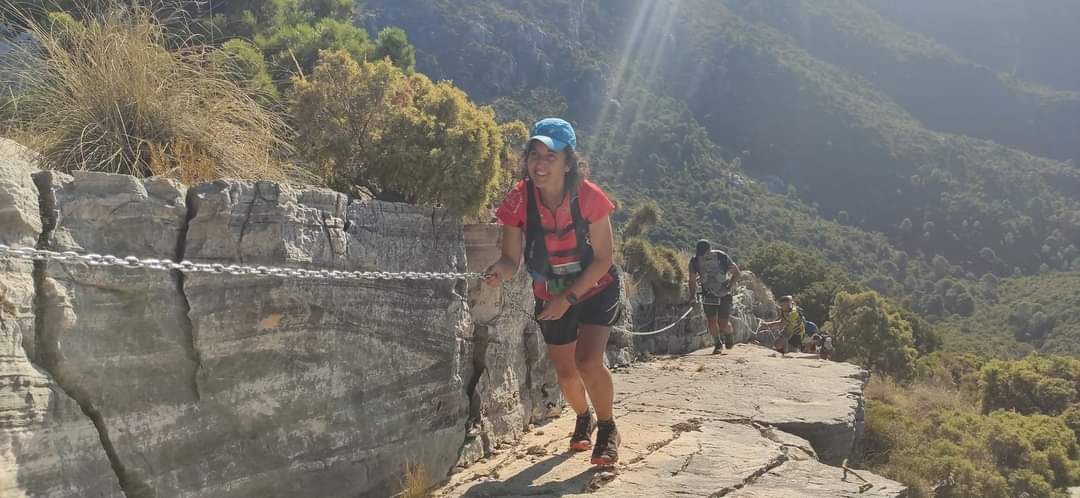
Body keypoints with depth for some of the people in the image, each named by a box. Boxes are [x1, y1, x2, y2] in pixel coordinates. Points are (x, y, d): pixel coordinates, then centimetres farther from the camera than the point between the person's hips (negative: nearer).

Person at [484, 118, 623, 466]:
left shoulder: (588, 197, -27)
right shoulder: (518, 201, -22)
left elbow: (603, 258, -20)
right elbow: (511, 258, -18)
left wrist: (569, 298, -26)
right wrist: (500, 271, -41)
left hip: (595, 289, -3)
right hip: (551, 297, 3)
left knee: (588, 361, -21)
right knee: (565, 372, 15)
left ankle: (607, 430, 7)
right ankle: (583, 419, 48)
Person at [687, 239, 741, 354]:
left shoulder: (721, 257, -18)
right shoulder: (695, 260, -11)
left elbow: (736, 272, -9)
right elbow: (692, 280, 1)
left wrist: (729, 287, -20)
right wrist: (692, 294, -11)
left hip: (724, 294, -2)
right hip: (708, 295, 2)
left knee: (723, 324, -8)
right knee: (711, 321, -9)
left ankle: (728, 335, 26)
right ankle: (717, 344, 13)